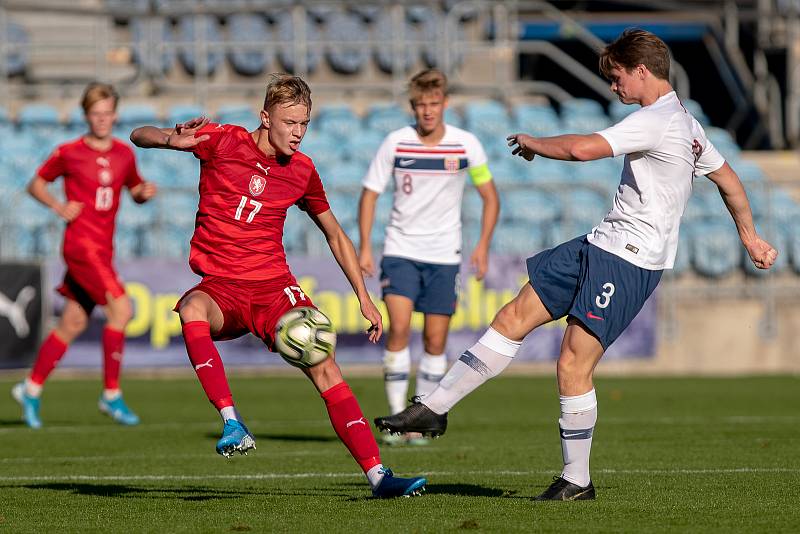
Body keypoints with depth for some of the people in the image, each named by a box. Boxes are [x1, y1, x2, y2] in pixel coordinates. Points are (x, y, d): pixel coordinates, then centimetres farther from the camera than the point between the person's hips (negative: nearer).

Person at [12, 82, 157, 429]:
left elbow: (135, 190, 22)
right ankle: (111, 395, -11)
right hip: (81, 244, -6)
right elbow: (36, 184, 7)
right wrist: (59, 207, -9)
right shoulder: (69, 153, -4)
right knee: (121, 309, -19)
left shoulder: (125, 154, 8)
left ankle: (31, 389, 23)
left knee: (73, 323, 10)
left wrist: (145, 192, -1)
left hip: (103, 249, 6)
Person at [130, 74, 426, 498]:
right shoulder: (222, 142, -3)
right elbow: (139, 136, -2)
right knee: (191, 309, -38)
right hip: (220, 286, -2)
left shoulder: (302, 170, 6)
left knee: (325, 368, -15)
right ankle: (231, 422, -40)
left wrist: (364, 298, 14)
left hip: (275, 287, 2)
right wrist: (172, 141, -26)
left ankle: (377, 474, -14)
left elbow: (335, 235, 20)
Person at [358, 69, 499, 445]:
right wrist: (364, 248, -5)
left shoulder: (466, 145, -4)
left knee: (435, 341, 1)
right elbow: (370, 193, 3)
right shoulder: (395, 143, -5)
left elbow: (489, 196, 6)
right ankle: (397, 416, -10)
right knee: (399, 328, -17)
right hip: (400, 250, -1)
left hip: (443, 255, 1)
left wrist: (483, 246, -5)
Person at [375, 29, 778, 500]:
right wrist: (750, 237, 37)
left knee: (573, 366, -10)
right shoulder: (687, 124, 14)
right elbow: (728, 179, 25)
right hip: (600, 247, 10)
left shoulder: (657, 121, -18)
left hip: (628, 262, -10)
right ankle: (435, 408, 10)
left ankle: (577, 480, 3)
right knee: (513, 318, 6)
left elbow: (582, 148, -27)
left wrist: (532, 142, -8)